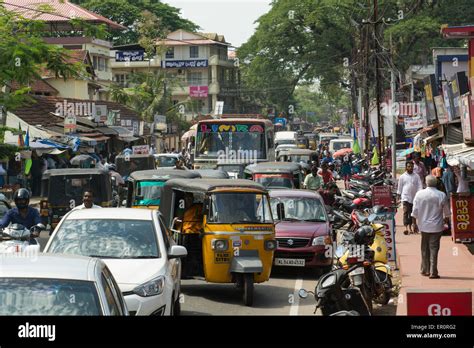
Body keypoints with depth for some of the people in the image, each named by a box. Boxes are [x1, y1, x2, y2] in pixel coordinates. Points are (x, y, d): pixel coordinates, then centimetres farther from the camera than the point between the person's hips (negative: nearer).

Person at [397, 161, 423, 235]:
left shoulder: (416, 176, 7)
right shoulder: (402, 177, 5)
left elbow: (419, 186, 2)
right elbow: (400, 187, 10)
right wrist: (398, 195, 8)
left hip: (414, 197, 2)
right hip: (405, 197, -2)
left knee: (412, 213, 10)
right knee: (406, 212, -14)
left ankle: (410, 227, 21)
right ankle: (406, 227, -21)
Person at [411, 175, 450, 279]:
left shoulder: (419, 194, -5)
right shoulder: (442, 195, -9)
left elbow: (415, 211, 0)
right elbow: (446, 212, 2)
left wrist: (415, 221, 14)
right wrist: (446, 219, 22)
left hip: (423, 225, 2)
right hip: (436, 226, -2)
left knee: (425, 248, 14)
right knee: (434, 248, 0)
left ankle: (425, 270, 21)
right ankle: (433, 272, -3)